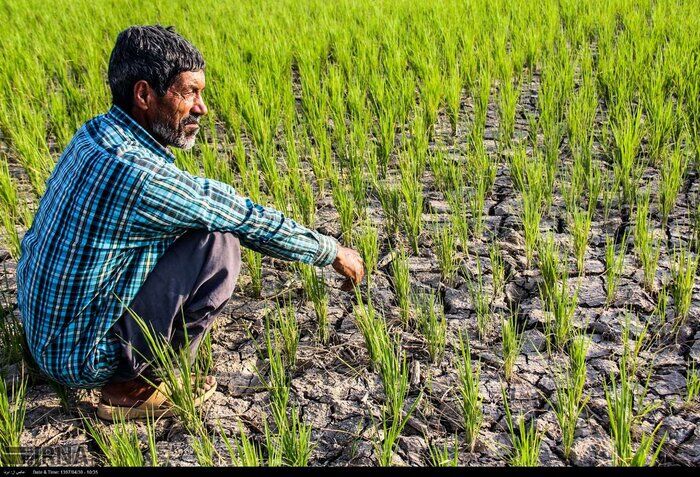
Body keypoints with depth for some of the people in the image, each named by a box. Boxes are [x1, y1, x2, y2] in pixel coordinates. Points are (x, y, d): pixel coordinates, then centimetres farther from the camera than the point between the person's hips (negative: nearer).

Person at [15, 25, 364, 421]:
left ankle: (127, 375, 13)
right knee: (220, 246, -16)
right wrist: (333, 252, -5)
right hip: (81, 356, -8)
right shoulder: (137, 175, -29)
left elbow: (196, 191, 13)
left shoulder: (97, 134, -1)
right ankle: (132, 386, -2)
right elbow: (250, 220, -19)